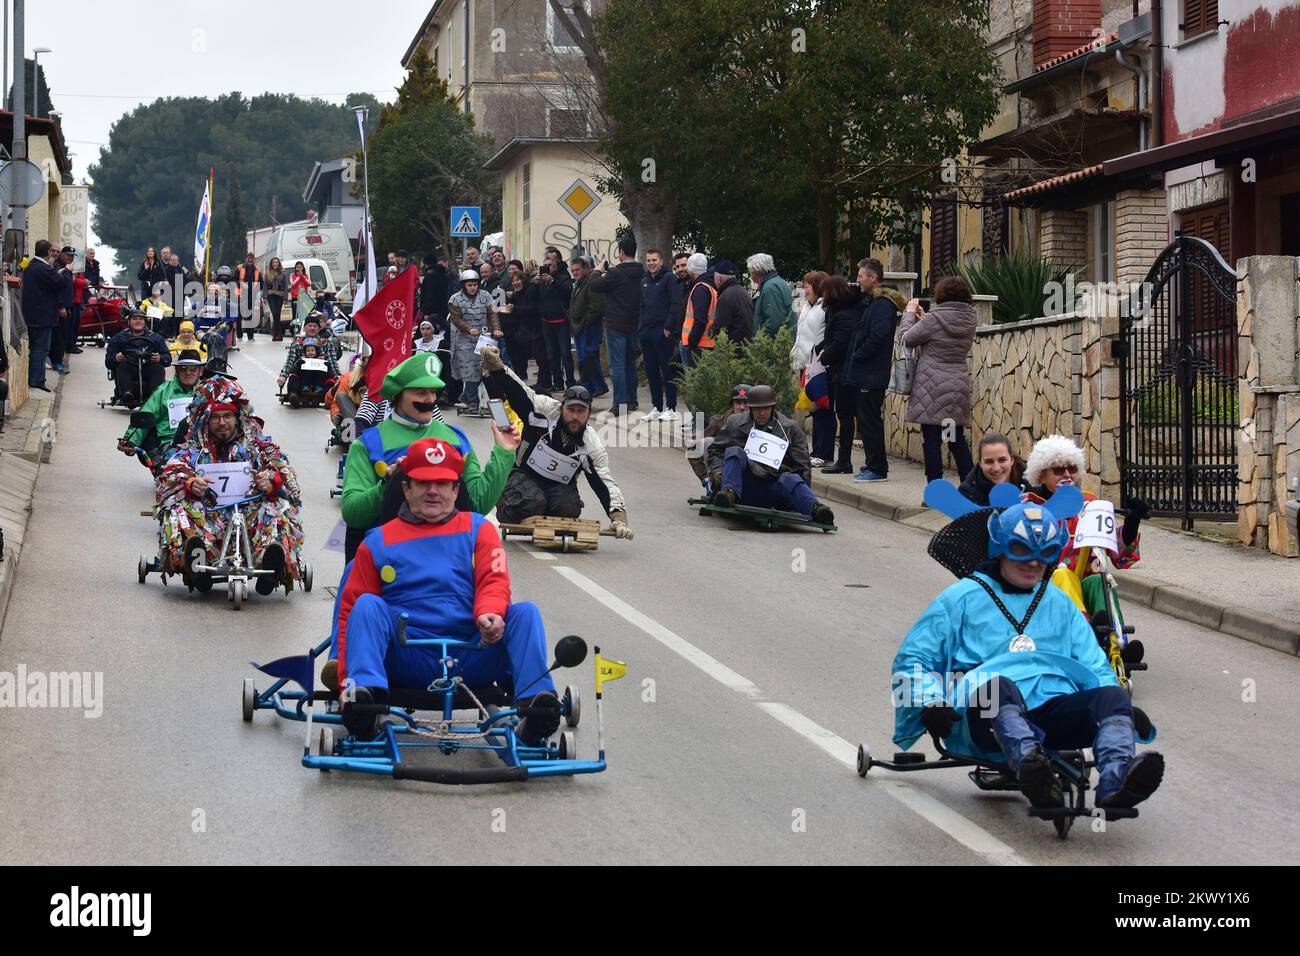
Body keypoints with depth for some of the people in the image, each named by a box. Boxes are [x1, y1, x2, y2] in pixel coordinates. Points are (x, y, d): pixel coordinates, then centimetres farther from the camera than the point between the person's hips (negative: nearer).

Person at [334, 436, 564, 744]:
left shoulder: (478, 529, 17)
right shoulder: (378, 541, 14)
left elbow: (494, 581, 2)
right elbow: (351, 610, 10)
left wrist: (489, 614, -23)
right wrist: (345, 679, -4)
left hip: (470, 659, 0)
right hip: (407, 661, 0)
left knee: (525, 612, -21)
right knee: (366, 604, -22)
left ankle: (534, 702, -40)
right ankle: (364, 689, -44)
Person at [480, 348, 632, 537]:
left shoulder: (592, 446, -13)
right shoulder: (545, 410, -16)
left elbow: (605, 482, -16)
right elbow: (516, 391, -22)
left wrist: (618, 517, -30)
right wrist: (496, 367, -42)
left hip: (559, 485, 2)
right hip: (523, 474, -2)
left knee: (569, 509, -28)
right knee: (533, 503, -31)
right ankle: (505, 506, 4)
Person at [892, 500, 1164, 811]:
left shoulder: (1060, 604, 31)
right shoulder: (962, 598, 18)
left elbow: (1096, 669, 28)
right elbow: (911, 661, 15)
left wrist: (1123, 711, 6)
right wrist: (930, 703, -6)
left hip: (1052, 709, 4)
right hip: (986, 715, -4)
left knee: (1112, 695, -27)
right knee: (997, 684, -39)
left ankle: (1115, 781, -55)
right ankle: (1029, 765, -68)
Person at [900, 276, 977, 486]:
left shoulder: (934, 319, -13)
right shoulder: (969, 320, 6)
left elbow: (907, 339, -4)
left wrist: (910, 313, 11)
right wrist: (923, 317, 20)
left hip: (933, 386, -6)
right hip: (959, 385, 6)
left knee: (931, 439, -1)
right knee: (957, 439, 13)